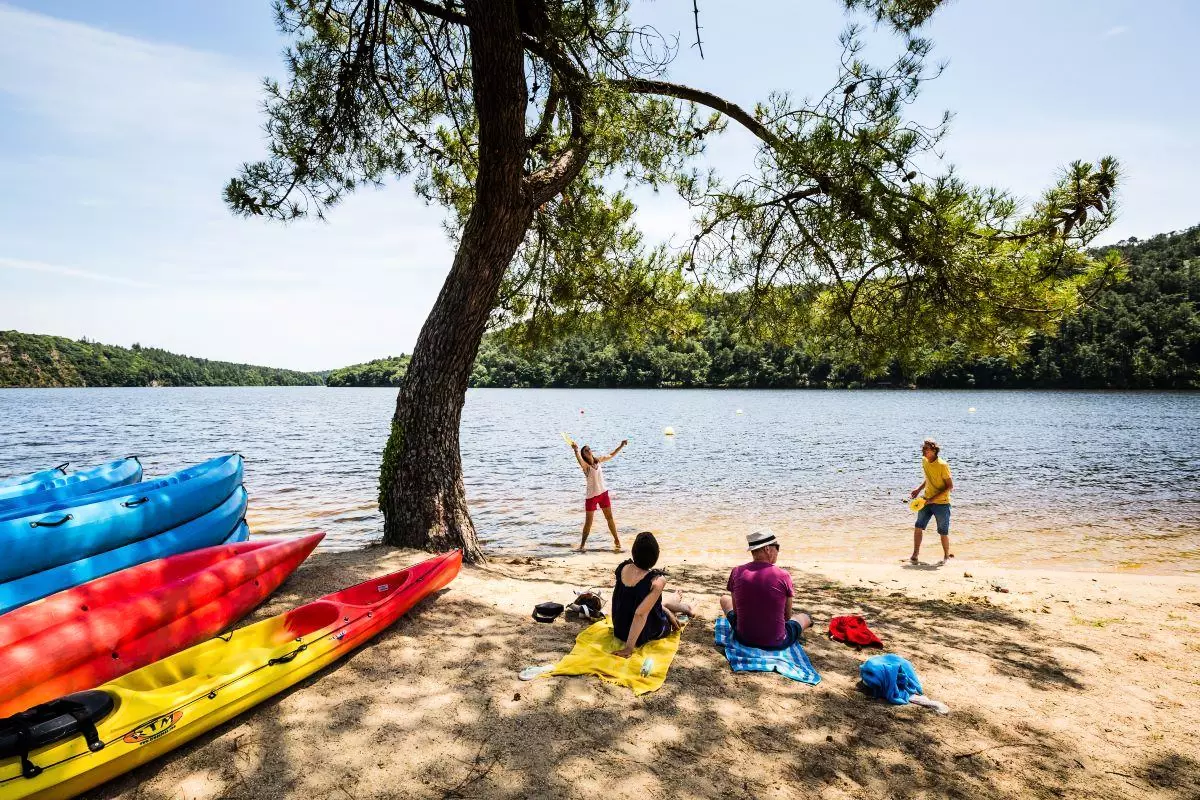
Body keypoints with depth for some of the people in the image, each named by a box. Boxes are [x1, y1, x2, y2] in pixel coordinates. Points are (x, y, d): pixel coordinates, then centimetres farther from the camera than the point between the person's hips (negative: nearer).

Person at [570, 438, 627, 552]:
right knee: (588, 522, 2)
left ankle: (616, 540, 24)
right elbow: (579, 459, -39)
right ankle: (582, 544, 15)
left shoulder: (598, 460, 2)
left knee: (609, 518, 12)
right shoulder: (585, 465, -15)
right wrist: (576, 450, -60)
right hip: (591, 496, -5)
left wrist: (621, 446, 12)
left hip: (603, 493, 5)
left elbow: (612, 455, 17)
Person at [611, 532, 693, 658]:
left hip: (619, 629, 5)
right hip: (643, 635, -5)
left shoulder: (623, 568, -13)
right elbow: (641, 614, -35)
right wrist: (628, 648, -28)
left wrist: (667, 611, 9)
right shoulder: (657, 580, -31)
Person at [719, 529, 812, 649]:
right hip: (776, 643, -1)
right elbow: (787, 616, -2)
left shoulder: (737, 572, -10)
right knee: (805, 617, 27)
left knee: (724, 598, 29)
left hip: (744, 638, 1)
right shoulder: (783, 576, -15)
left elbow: (736, 609, 2)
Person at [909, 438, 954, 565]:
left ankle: (946, 556, 27)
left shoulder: (942, 465, -19)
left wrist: (934, 498, -23)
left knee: (943, 532, 7)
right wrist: (919, 489, 8)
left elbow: (950, 486, -17)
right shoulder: (924, 461, 3)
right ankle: (915, 554, 7)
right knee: (918, 527, 0)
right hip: (927, 500, 6)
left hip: (941, 503, -6)